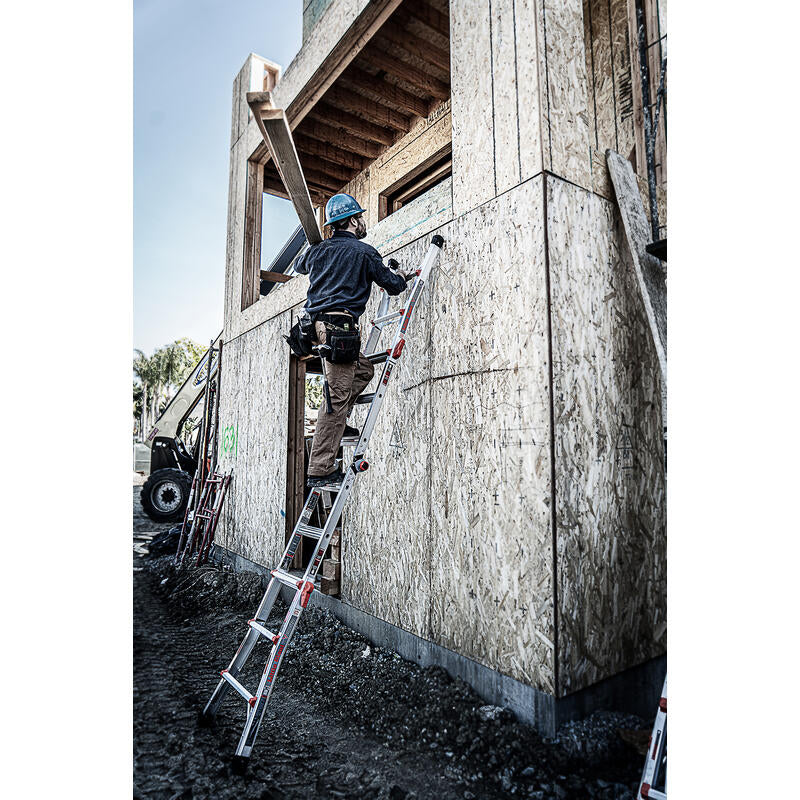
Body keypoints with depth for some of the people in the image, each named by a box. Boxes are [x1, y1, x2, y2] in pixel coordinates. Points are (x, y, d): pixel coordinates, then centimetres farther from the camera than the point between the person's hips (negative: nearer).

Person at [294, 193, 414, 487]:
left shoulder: (318, 249, 18)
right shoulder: (364, 252, 1)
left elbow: (299, 266, 40)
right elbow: (392, 285, 8)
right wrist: (402, 277, 31)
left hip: (315, 324, 8)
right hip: (339, 326, -8)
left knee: (364, 369, 24)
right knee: (337, 397, -7)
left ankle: (334, 424, 16)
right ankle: (320, 470, -5)